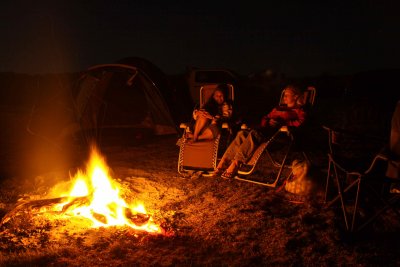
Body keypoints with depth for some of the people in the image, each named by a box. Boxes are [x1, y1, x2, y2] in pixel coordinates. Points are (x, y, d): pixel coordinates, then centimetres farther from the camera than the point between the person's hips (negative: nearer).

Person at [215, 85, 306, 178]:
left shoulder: (299, 110, 14)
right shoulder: (279, 108, 35)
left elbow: (300, 122, -5)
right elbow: (266, 117, 33)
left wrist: (282, 122, -11)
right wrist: (267, 122, 10)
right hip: (266, 129, 6)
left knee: (254, 134, -35)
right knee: (242, 133, -24)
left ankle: (235, 164, -40)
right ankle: (223, 163, -33)